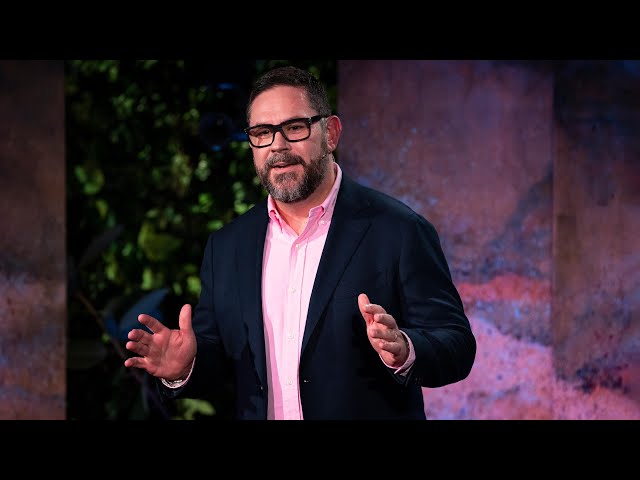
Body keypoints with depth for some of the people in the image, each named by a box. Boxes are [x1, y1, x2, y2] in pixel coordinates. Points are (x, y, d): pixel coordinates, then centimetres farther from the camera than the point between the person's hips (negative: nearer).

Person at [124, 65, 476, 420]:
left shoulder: (398, 231, -11)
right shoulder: (226, 247, 3)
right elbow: (216, 360, 6)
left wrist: (404, 351, -33)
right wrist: (185, 367, -14)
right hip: (256, 412, 4)